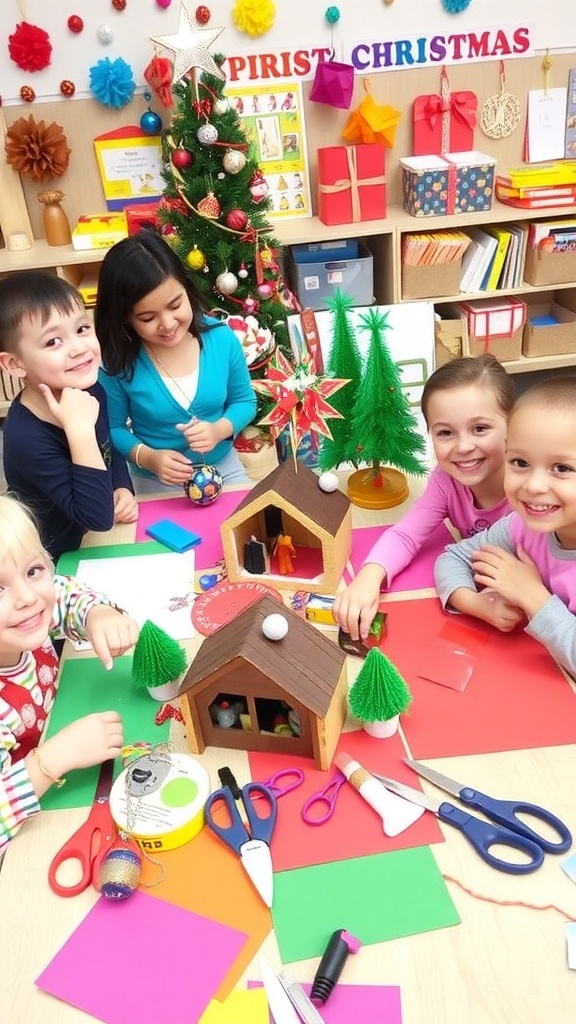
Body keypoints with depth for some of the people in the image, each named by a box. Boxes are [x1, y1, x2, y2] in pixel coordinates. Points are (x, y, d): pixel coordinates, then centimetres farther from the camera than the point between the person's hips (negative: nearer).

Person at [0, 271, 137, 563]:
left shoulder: (92, 390, -9)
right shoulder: (27, 437, -30)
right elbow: (99, 517, -32)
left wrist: (123, 490, -7)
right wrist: (80, 430, -38)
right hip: (61, 564, -6)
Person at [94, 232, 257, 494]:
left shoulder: (222, 338, -14)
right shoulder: (117, 364, -19)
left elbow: (244, 401, -1)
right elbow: (113, 428, -6)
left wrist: (219, 430, -20)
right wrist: (148, 458, -23)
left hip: (223, 467, 2)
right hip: (155, 483, -2)